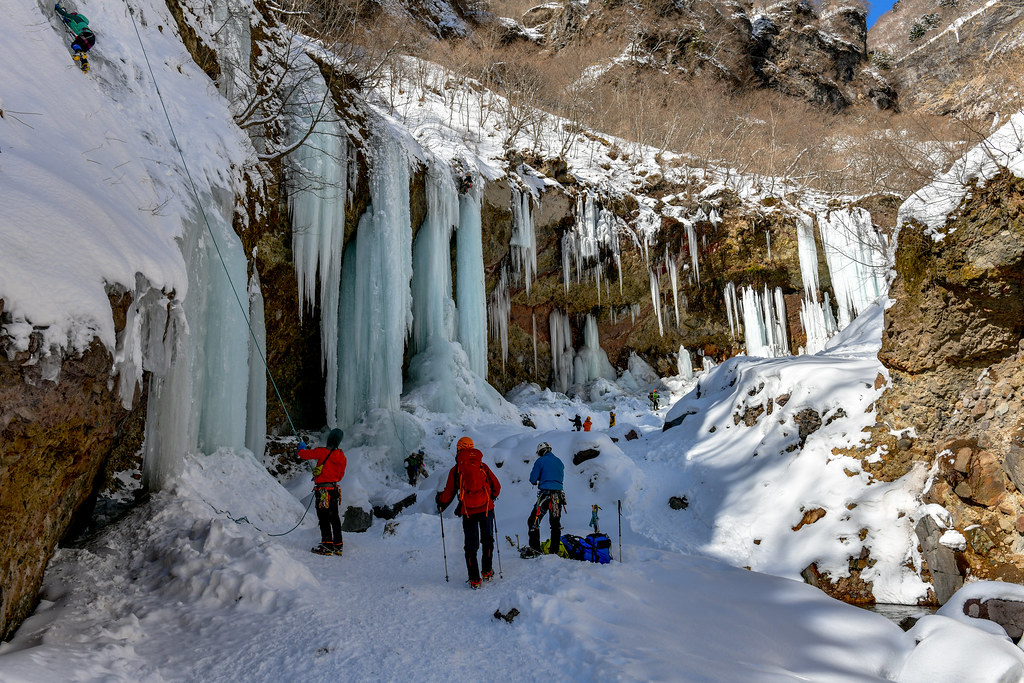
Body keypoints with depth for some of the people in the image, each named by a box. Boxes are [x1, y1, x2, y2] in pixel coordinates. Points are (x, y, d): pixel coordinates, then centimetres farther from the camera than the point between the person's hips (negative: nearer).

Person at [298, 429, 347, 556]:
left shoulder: (322, 452, -13)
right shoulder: (342, 457, 6)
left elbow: (304, 454, -3)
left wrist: (302, 447, 21)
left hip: (322, 490, -6)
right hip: (334, 489, 6)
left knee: (324, 518, -3)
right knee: (334, 518, 15)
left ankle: (327, 545, -7)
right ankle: (338, 545, 20)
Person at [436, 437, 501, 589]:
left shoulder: (455, 470, -1)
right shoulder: (482, 466, 5)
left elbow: (449, 494, 2)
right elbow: (496, 487, 8)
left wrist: (440, 504, 22)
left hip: (468, 512, -1)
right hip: (486, 508, 2)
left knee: (471, 545, 8)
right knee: (487, 540, 20)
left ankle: (474, 579, 7)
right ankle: (487, 572, 25)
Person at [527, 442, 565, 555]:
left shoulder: (541, 461, -2)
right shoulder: (559, 462, 16)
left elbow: (533, 479, -4)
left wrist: (536, 481, 19)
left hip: (545, 494, -6)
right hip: (559, 494, 6)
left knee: (534, 521, 0)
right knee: (555, 524, 12)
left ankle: (535, 549, -8)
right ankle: (554, 551, 12)